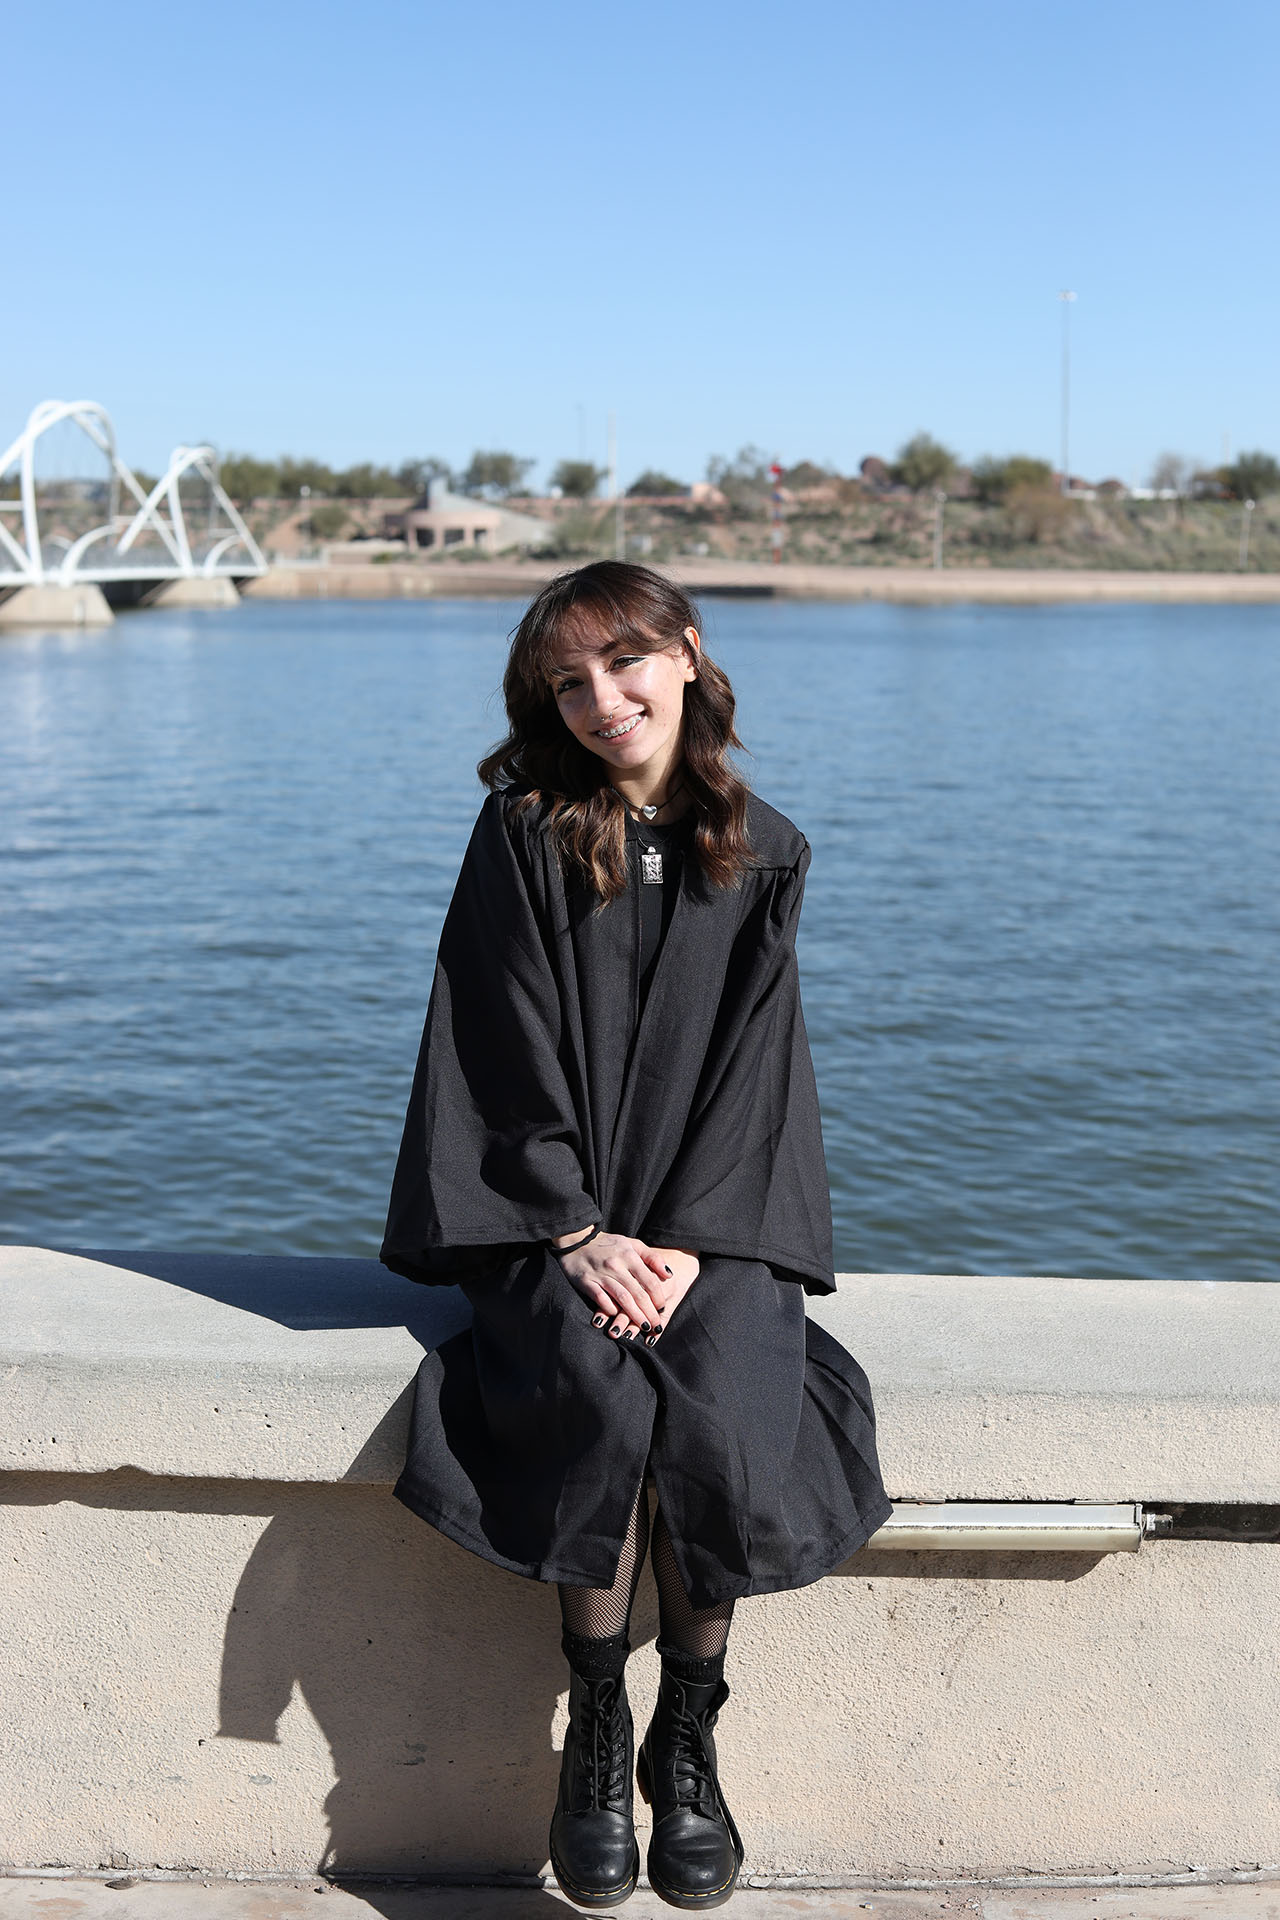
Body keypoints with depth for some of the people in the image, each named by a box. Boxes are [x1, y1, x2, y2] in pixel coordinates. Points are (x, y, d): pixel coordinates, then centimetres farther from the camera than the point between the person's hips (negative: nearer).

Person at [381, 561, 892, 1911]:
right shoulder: (521, 837, 0)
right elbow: (515, 1053, -4)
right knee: (600, 1396, -28)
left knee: (728, 1414, -25)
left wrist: (690, 1239, -12)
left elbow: (750, 1061, 0)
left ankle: (689, 1736, -5)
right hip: (550, 1213, -1)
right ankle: (596, 1734, -9)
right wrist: (577, 1234, -13)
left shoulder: (762, 855, 5)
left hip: (710, 1210, 1)